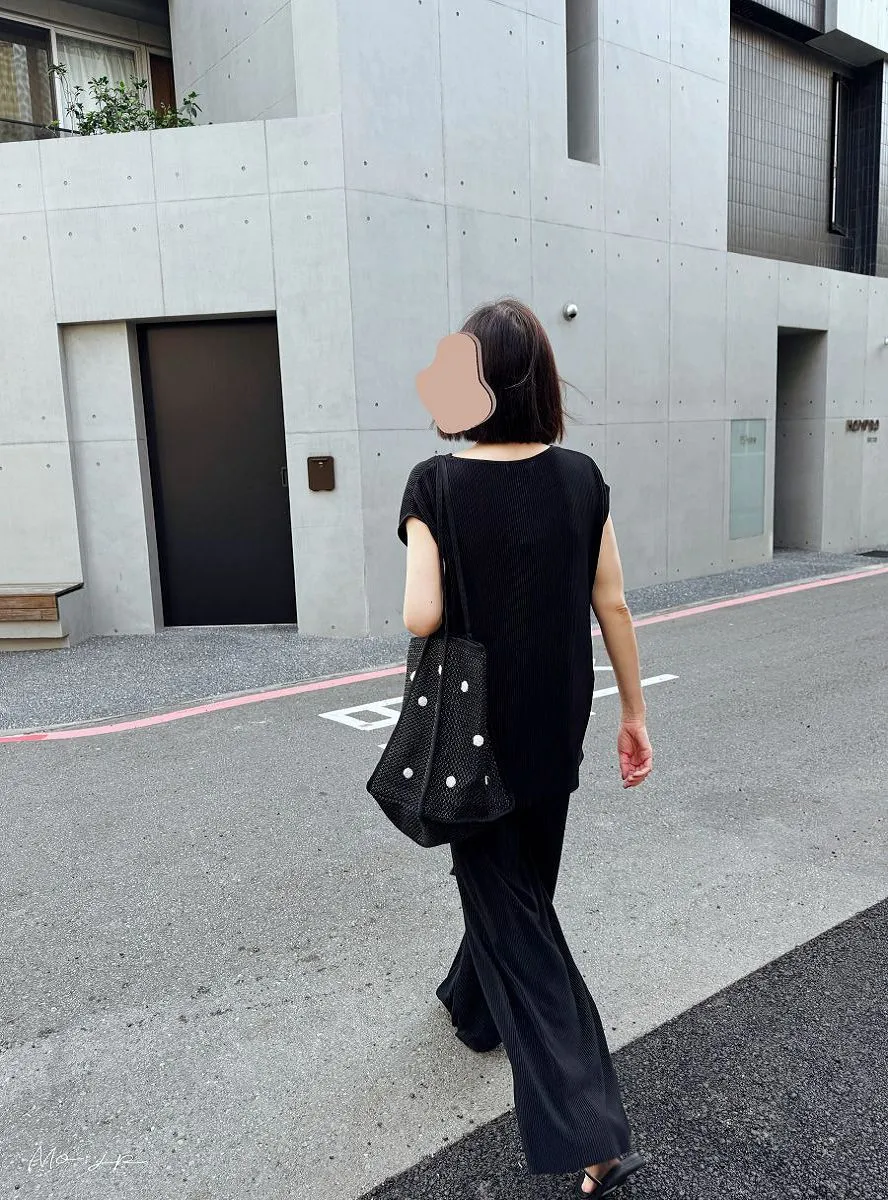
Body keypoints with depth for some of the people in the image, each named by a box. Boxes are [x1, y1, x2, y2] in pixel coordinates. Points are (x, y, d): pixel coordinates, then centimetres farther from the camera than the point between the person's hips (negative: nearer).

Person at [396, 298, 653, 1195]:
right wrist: (634, 712, 6)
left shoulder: (436, 483, -15)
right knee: (520, 879, 26)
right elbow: (612, 604, -3)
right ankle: (475, 1006, 51)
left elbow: (422, 616, -22)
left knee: (512, 907, 9)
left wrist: (451, 613, 2)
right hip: (556, 727, 4)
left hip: (479, 728, -4)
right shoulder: (581, 478, -5)